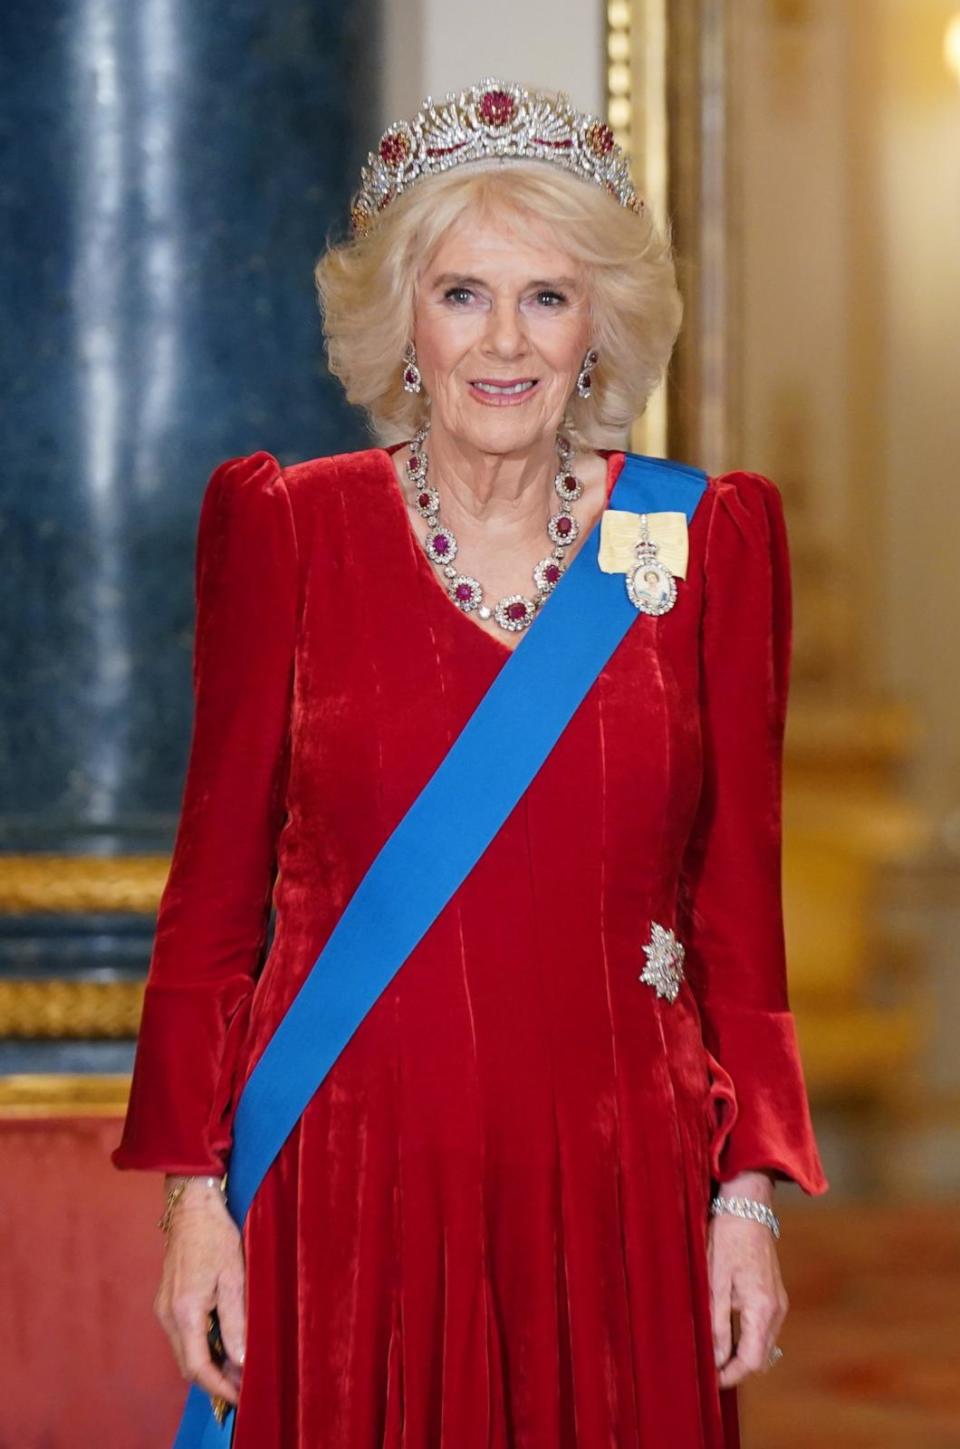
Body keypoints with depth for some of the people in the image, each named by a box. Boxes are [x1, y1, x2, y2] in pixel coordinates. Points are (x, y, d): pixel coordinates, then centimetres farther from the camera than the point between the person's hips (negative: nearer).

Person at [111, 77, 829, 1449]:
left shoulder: (709, 540, 3)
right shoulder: (287, 530, 1)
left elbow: (737, 900, 6)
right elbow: (216, 887, 3)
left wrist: (750, 1195, 0)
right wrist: (195, 1188, -2)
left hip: (617, 1181, 1)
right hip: (352, 1171, -1)